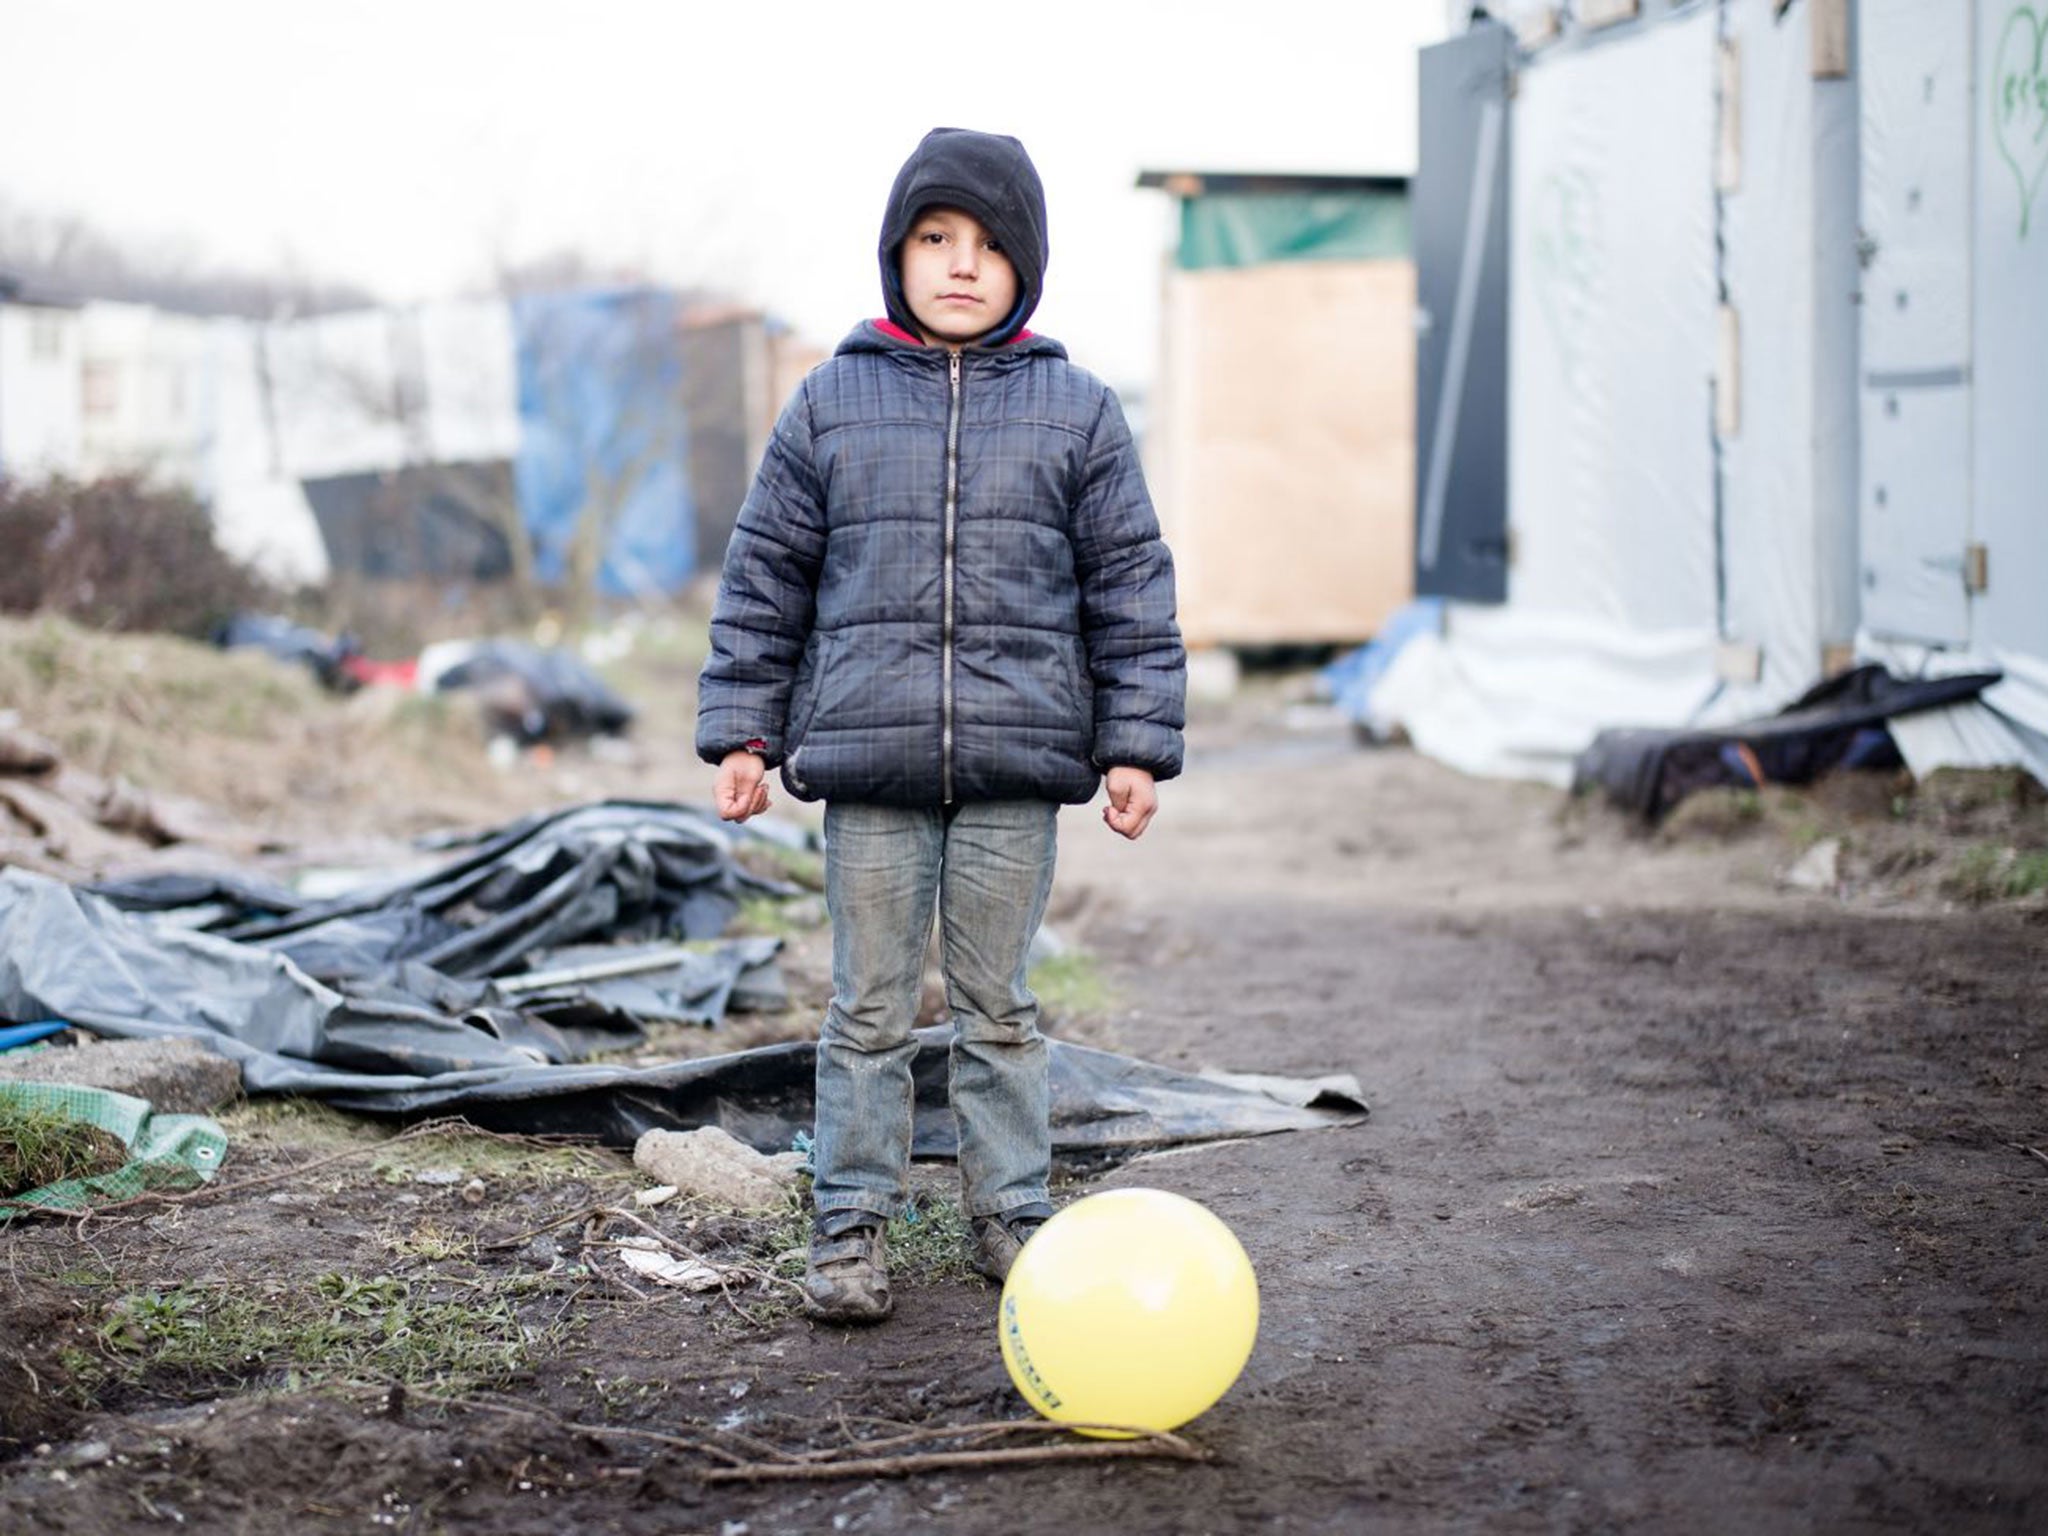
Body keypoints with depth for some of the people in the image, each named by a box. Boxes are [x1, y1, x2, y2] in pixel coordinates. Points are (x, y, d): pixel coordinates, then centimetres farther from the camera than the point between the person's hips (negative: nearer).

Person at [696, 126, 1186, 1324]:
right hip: (869, 756, 0)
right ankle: (853, 1223, 14)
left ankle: (1012, 1213, 21)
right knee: (872, 1005, 5)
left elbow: (1130, 585, 6)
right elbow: (766, 575, 8)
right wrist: (744, 731, 4)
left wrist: (1138, 742, 1)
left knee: (999, 1003, 9)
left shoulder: (1078, 413, 5)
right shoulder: (832, 404, 5)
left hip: (1018, 763, 0)